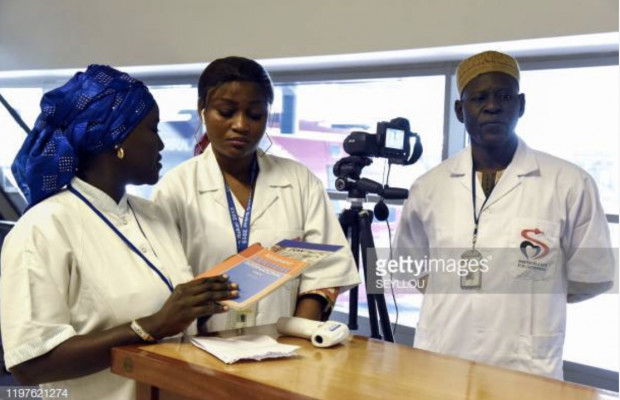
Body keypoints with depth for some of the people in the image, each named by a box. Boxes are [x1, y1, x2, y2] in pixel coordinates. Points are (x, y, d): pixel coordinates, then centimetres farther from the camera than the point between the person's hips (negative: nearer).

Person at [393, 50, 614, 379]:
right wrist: (465, 293, 3)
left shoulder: (570, 184, -7)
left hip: (526, 371, -2)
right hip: (437, 363, 2)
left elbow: (591, 277, 3)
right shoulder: (429, 187, 0)